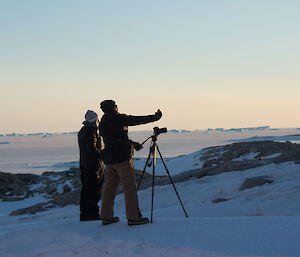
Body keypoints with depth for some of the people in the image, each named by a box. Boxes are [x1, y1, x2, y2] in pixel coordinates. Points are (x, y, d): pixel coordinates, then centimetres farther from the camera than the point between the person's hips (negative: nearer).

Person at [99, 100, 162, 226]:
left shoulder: (102, 124, 15)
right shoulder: (118, 118, -7)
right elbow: (138, 120, -1)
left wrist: (132, 143, 32)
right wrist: (155, 117, 12)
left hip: (109, 159, 7)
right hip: (122, 158, -7)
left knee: (110, 187, 11)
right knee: (130, 187, -4)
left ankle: (106, 216, 13)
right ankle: (133, 217, -5)